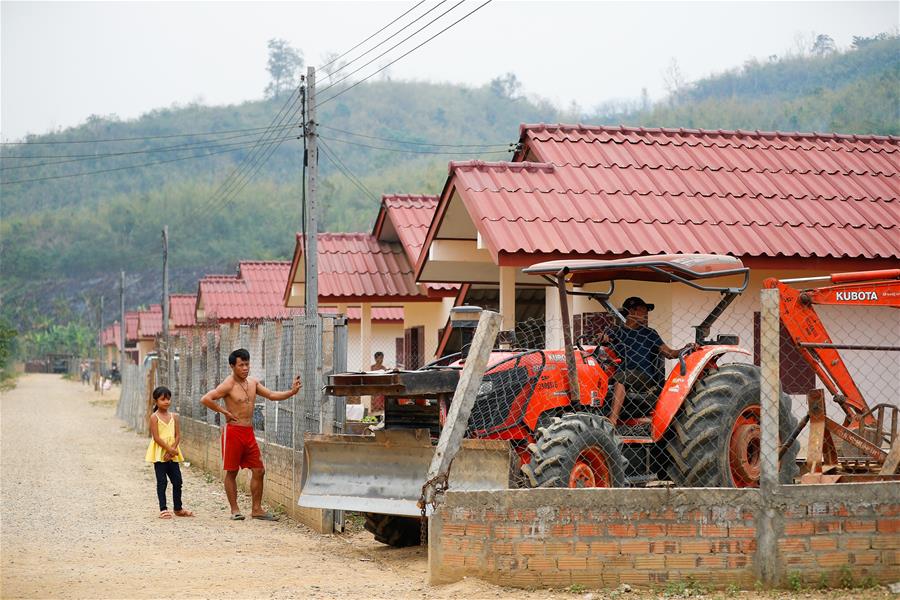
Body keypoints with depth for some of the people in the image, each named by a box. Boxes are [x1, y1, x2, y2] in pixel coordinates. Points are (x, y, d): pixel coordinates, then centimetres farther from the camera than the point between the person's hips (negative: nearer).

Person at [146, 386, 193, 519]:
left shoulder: (174, 416, 8)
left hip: (172, 454, 5)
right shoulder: (154, 417, -6)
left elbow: (178, 435, 4)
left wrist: (172, 450, -11)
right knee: (161, 482, -2)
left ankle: (178, 508, 18)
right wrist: (169, 449, -17)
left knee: (177, 481, 6)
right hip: (159, 453, -5)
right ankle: (163, 509, 4)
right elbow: (156, 437, -13)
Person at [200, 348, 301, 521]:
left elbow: (271, 395, 14)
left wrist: (291, 392, 0)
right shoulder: (228, 385, -11)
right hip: (233, 431, -7)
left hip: (249, 432, 7)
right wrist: (224, 411, -13)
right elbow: (206, 399, -18)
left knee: (259, 470, 4)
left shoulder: (252, 383, 11)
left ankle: (257, 509, 12)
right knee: (232, 472, 2)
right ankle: (235, 510, 10)